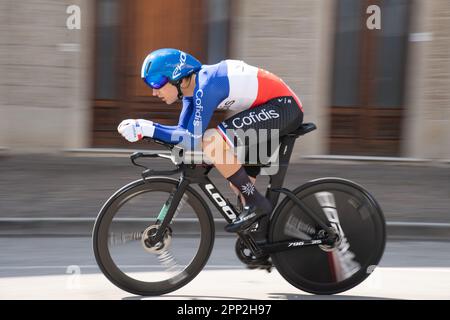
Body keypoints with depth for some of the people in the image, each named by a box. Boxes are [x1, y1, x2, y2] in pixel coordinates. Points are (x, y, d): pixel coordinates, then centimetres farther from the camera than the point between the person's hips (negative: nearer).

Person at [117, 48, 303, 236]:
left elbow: (194, 140, -24)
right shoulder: (193, 85, 4)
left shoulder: (205, 86, -23)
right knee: (237, 185, 11)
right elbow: (184, 131, 8)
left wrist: (146, 129, -22)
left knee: (211, 141, -24)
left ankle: (256, 205, -13)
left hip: (282, 107, -10)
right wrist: (142, 127, -3)